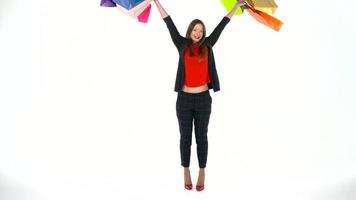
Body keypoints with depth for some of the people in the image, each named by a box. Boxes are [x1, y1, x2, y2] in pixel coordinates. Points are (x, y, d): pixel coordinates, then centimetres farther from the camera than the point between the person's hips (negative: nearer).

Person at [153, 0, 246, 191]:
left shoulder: (207, 46, 5)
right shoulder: (182, 45, 2)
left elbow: (221, 25, 11)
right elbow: (169, 23, 4)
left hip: (203, 98, 1)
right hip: (184, 99, 0)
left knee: (201, 137, 10)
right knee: (185, 137, 9)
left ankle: (202, 174, 20)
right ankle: (186, 174, 21)